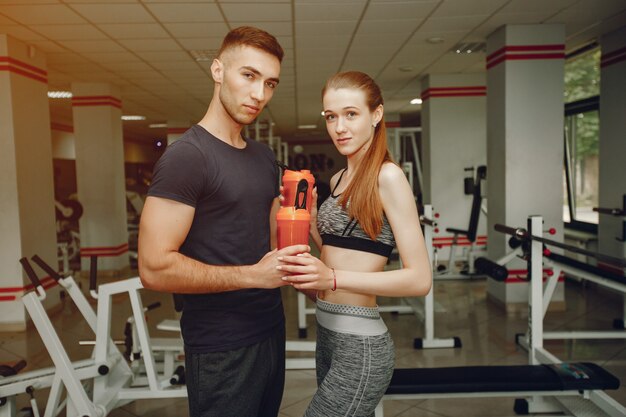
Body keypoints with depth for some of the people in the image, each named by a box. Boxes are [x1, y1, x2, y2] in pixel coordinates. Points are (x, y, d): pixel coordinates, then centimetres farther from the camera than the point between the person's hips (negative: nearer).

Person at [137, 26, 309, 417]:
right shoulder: (186, 155, -17)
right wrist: (253, 275, -21)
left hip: (271, 329, 8)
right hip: (222, 346, -8)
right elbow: (155, 267, -22)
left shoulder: (265, 157, 8)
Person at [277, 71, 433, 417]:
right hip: (327, 335, 8)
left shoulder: (387, 175, -13)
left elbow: (419, 279, -18)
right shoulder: (339, 179, 10)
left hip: (359, 346, -8)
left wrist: (333, 279, -27)